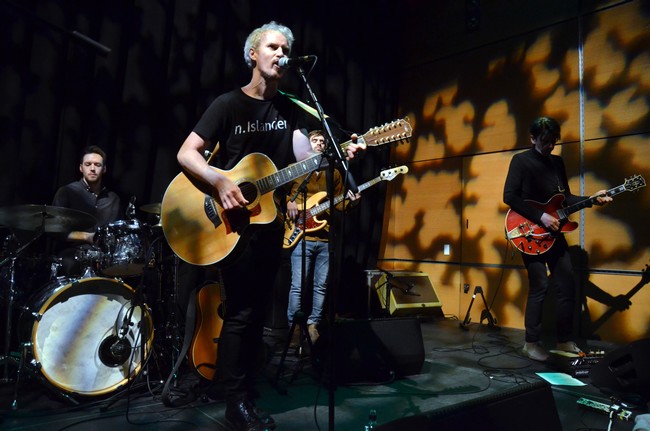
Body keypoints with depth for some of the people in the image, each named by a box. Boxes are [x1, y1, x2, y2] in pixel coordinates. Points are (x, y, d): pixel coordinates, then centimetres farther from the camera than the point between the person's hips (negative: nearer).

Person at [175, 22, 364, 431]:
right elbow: (186, 153, -9)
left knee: (257, 310, 11)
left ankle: (246, 392, 24)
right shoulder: (228, 103, -4)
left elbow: (306, 156, -3)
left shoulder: (291, 110, 10)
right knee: (241, 310, -6)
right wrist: (219, 181, -26)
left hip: (270, 220, 5)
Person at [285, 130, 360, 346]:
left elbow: (339, 203, 16)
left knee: (321, 286, 7)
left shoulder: (334, 173, 16)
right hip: (302, 236, -4)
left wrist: (351, 201, -4)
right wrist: (288, 202, -14)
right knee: (298, 285, -4)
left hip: (326, 238, 4)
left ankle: (313, 325, 18)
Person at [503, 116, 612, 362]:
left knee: (567, 285, 7)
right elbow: (509, 197, -16)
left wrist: (592, 199, 0)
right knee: (540, 287, -7)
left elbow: (565, 198, 16)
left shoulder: (557, 162, 14)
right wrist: (541, 216, -19)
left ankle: (564, 341, 20)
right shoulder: (521, 160, -6)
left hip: (554, 233, 7)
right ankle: (532, 343, 6)